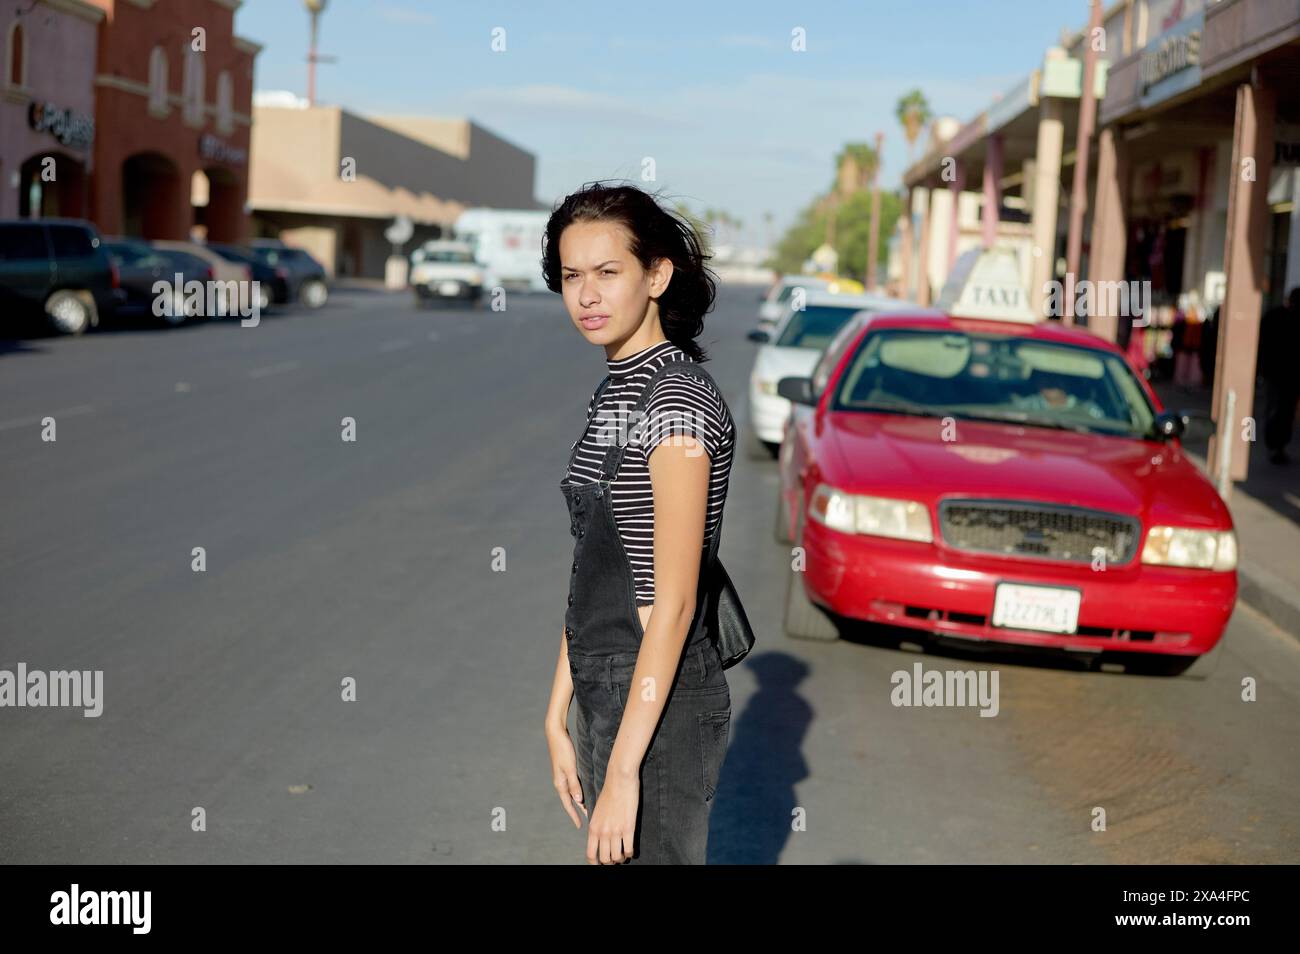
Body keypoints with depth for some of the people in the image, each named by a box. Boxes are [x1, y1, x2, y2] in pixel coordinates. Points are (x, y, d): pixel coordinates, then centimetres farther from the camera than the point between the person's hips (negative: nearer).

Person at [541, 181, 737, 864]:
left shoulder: (677, 398, -16)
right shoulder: (615, 393, 11)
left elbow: (674, 603, -21)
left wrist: (623, 770, -22)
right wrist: (559, 718, 12)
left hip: (662, 705, -9)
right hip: (606, 695, 9)